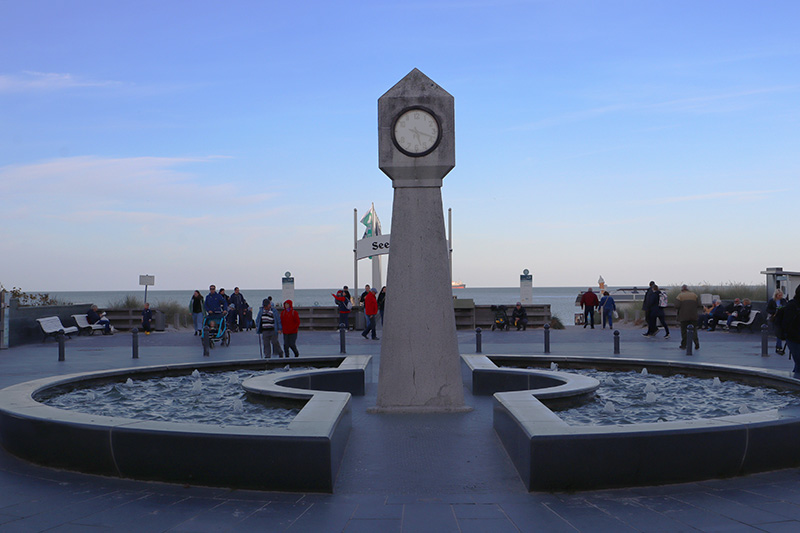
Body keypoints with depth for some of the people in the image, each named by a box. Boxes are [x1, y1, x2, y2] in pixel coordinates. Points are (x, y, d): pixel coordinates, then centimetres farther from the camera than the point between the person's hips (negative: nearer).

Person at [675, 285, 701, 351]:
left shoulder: (679, 296, -3)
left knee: (684, 330, 6)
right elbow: (698, 305, 0)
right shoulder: (694, 295, 6)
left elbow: (677, 306, -13)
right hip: (693, 316, 2)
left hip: (683, 317, -2)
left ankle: (683, 345, 8)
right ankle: (696, 343, -3)